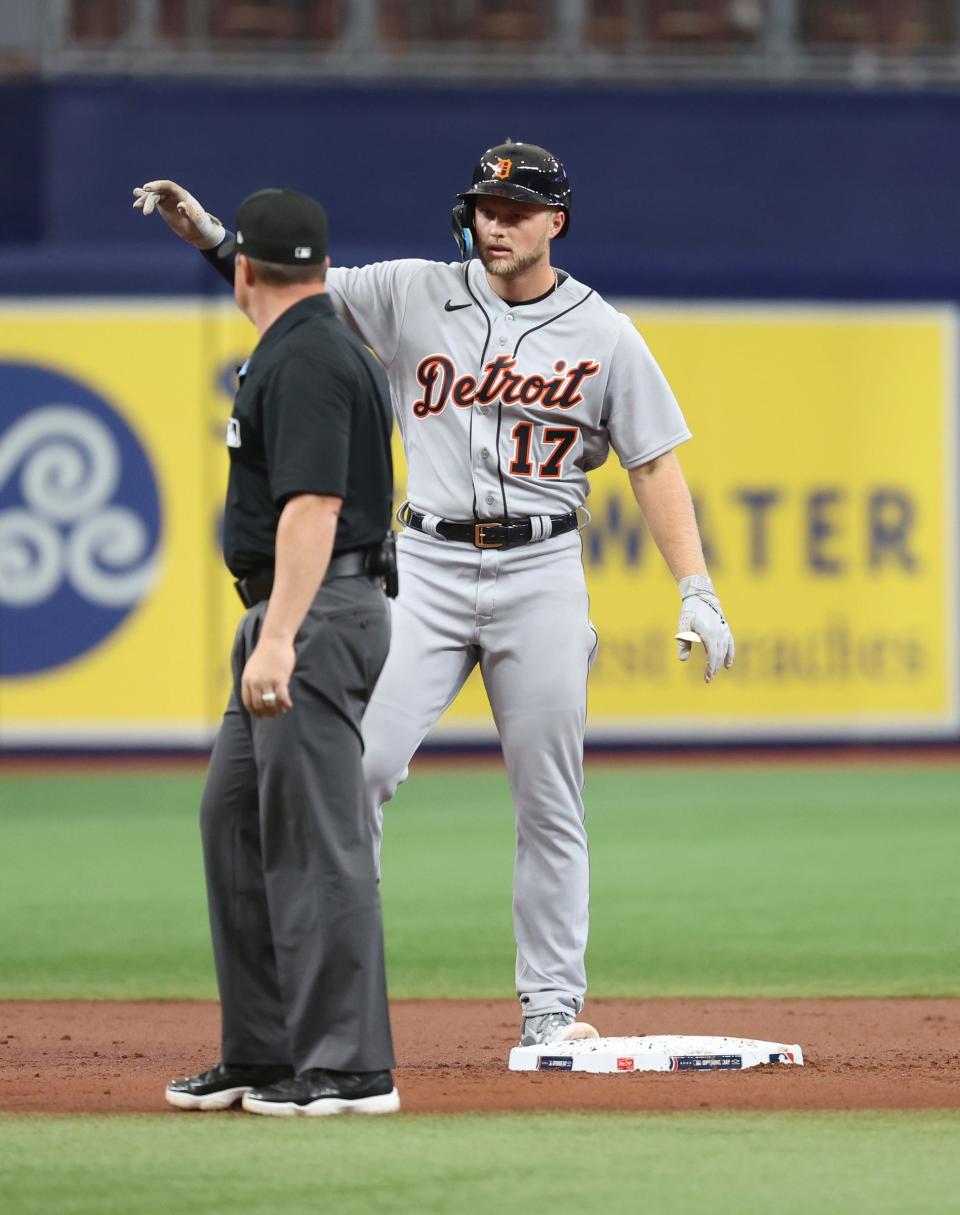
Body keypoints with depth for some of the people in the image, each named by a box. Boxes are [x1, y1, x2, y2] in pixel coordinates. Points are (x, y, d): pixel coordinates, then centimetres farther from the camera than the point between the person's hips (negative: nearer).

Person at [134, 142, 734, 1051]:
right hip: (428, 565, 0)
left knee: (549, 797, 2)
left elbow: (653, 463, 3)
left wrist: (696, 590, -5)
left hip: (541, 573, 0)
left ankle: (551, 1003, 9)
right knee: (358, 762, -11)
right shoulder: (415, 296, 4)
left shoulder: (603, 336, 3)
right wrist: (209, 235, -18)